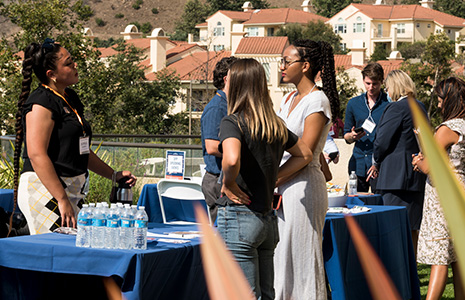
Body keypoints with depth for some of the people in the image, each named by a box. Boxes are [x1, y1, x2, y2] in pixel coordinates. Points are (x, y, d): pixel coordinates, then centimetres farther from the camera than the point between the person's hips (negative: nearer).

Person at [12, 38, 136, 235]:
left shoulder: (70, 98, 17)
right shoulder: (41, 102, -12)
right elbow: (37, 154, -22)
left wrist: (114, 175, 23)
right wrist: (62, 200, -26)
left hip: (71, 189, 9)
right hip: (44, 188, -9)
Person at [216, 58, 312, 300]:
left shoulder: (232, 122, -12)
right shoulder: (275, 124, 9)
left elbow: (231, 159, -32)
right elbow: (305, 155, 23)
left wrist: (229, 184, -13)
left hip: (238, 218, -7)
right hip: (268, 218, 7)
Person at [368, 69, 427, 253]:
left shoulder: (396, 108, -14)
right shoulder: (420, 107, 12)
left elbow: (382, 141, -14)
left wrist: (377, 163, 5)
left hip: (397, 175, -8)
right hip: (418, 175, 8)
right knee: (412, 227, 14)